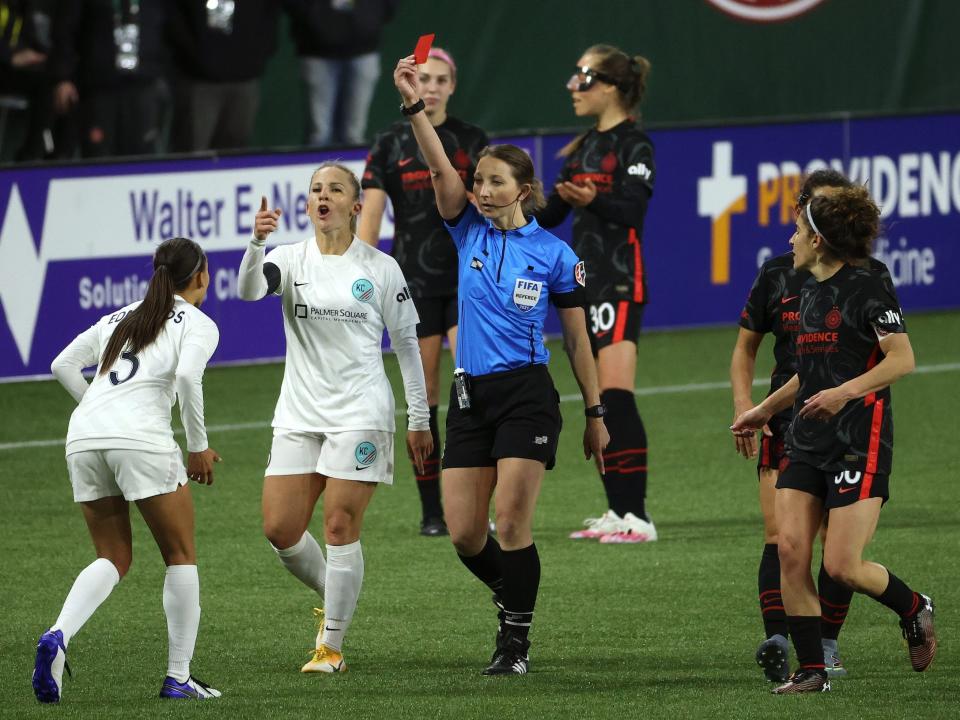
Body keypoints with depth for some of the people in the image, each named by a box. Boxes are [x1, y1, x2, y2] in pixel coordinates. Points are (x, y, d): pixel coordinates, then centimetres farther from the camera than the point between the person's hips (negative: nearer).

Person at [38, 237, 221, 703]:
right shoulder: (197, 324, 8)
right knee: (180, 555, 11)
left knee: (113, 559, 14)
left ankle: (58, 635, -13)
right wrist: (198, 447, -3)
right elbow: (187, 376, -10)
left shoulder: (119, 318, 25)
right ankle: (178, 677, 7)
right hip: (141, 437, -5)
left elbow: (62, 365, 19)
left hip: (83, 437, 5)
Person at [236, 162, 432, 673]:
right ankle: (332, 601, 26)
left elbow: (407, 344, 6)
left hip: (360, 414, -3)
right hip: (299, 415, 3)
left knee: (340, 528, -8)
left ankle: (332, 646, 1)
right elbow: (249, 290, -18)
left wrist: (419, 419, 6)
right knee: (279, 529, -1)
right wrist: (257, 243, -38)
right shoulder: (290, 259, 4)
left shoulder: (381, 267, 0)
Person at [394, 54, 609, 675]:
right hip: (471, 395, 4)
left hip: (527, 396, -4)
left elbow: (578, 339, 5)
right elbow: (441, 168, -10)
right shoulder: (469, 232, 6)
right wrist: (415, 105, -24)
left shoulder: (553, 253, -2)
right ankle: (514, 601, 29)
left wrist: (596, 415, 5)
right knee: (464, 534, 2)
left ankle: (516, 641, 5)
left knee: (513, 526, -8)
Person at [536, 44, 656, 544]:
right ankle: (617, 510, 13)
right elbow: (549, 215, 22)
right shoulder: (583, 149, 17)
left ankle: (637, 516, -18)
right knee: (595, 402, 8)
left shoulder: (633, 145, -7)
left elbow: (632, 208, -20)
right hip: (583, 279, 9)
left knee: (615, 395, -16)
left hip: (619, 281, -9)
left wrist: (593, 201, -36)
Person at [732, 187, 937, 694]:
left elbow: (902, 358, -16)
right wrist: (765, 409, 34)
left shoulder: (865, 288, -10)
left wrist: (845, 391, -27)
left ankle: (914, 609, 18)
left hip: (859, 443, -8)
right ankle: (810, 671, -1)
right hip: (806, 444, 8)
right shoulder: (809, 293, 16)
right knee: (790, 548, -6)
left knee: (842, 566, -11)